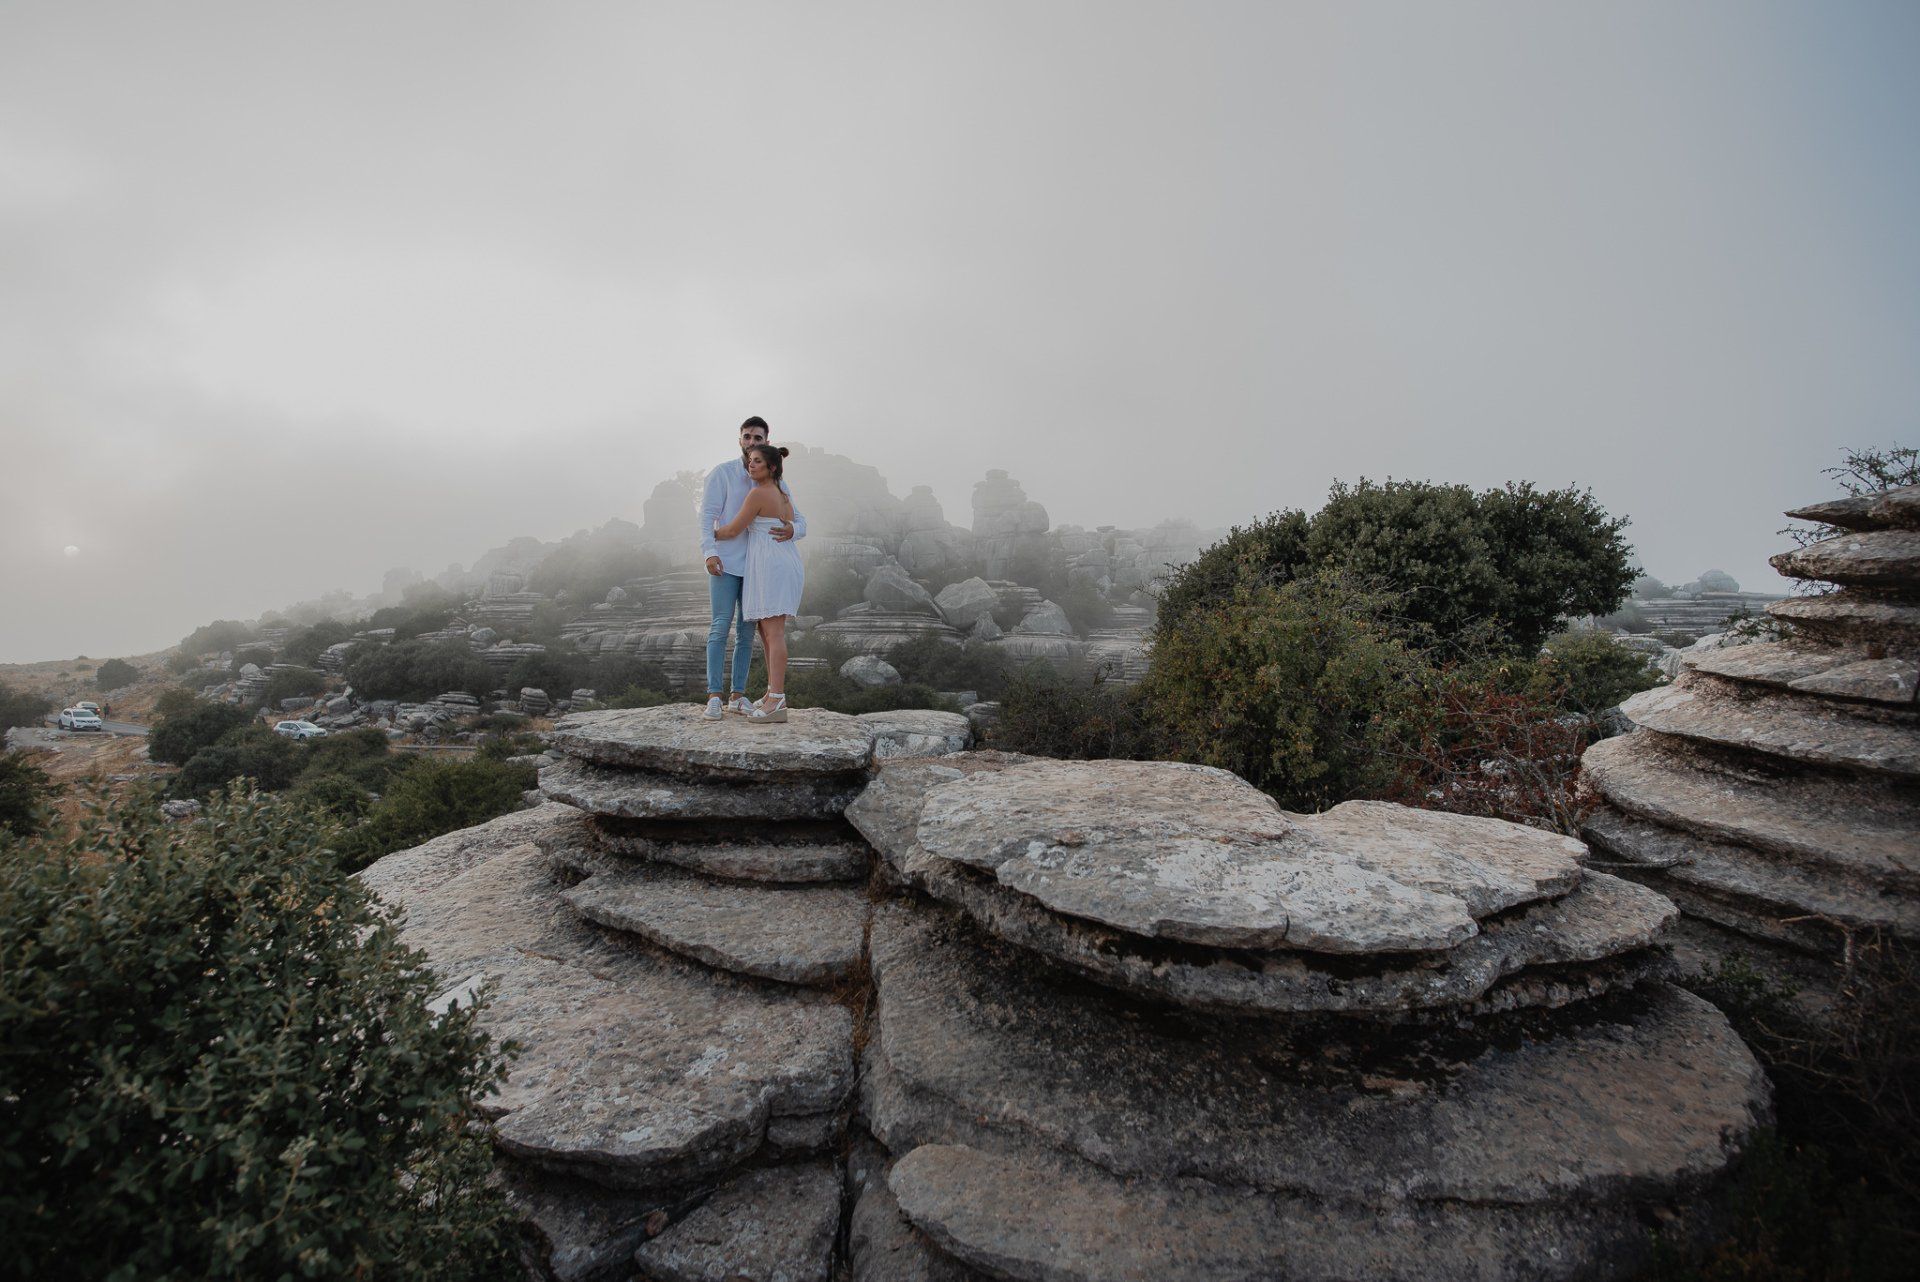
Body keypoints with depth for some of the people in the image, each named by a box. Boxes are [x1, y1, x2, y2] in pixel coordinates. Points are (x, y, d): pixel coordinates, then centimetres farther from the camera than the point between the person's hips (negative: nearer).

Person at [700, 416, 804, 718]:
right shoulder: (722, 473, 1)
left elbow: (800, 522, 5)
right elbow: (707, 516, -6)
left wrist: (792, 530, -21)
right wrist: (709, 553, -21)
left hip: (756, 566, 4)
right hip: (725, 563, -4)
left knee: (746, 631, 4)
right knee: (720, 627, -8)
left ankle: (737, 696, 9)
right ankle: (714, 696, -6)